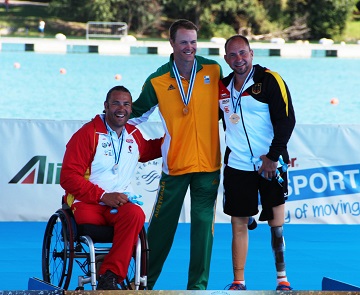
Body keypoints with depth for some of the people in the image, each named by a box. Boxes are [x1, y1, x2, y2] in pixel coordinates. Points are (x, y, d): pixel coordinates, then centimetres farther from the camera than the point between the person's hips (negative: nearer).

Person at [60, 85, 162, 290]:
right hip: (86, 203, -4)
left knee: (135, 214, -32)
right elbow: (69, 177, -9)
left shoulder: (134, 135, 16)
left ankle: (110, 277, -33)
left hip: (120, 204, 4)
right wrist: (103, 196, -16)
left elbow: (150, 150, 42)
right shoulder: (88, 133, -3)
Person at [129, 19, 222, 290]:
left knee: (203, 224, 2)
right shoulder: (157, 81, -2)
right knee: (161, 225, 3)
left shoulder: (213, 70, 2)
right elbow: (136, 114, 8)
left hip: (208, 164, 1)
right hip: (174, 163, -1)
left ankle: (198, 285, 9)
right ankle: (145, 281, 15)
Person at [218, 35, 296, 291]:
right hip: (237, 165, 4)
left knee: (277, 224, -2)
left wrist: (274, 157, -13)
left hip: (270, 164, -4)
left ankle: (282, 279, 8)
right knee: (238, 223, 5)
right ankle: (238, 282, 11)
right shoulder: (223, 86, 10)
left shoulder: (270, 80, -6)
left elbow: (286, 120, -11)